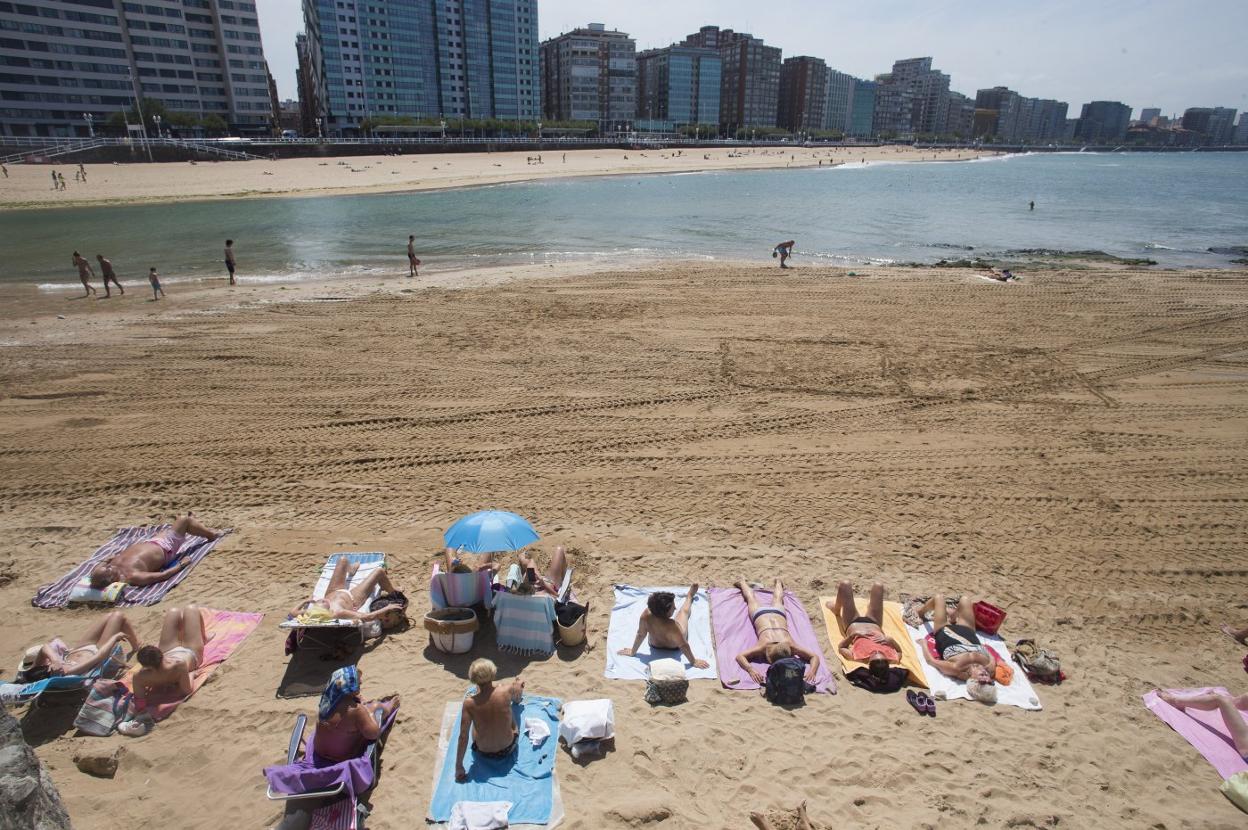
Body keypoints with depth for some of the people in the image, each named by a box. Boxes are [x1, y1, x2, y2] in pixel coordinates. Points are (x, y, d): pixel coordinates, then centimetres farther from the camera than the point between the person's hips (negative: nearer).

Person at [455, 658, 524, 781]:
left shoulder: (469, 702, -25)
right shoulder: (506, 691, -23)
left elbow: (463, 737, -20)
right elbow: (517, 699, 4)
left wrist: (459, 767, -7)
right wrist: (518, 686, 28)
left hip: (483, 753, 0)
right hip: (507, 749, 0)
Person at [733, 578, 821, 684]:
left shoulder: (790, 646, -41)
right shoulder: (764, 646, -44)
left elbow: (815, 656, -36)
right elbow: (739, 656, -46)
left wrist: (812, 671, -54)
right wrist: (751, 670, -63)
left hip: (778, 613, 1)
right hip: (761, 614, -1)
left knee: (777, 600, 37)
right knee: (751, 599, 32)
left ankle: (778, 581, 66)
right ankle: (742, 582, 61)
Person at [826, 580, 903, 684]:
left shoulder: (858, 657, -45)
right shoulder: (892, 658, -40)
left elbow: (840, 647, -25)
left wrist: (853, 634, -39)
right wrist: (890, 639, -36)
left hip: (854, 624, -2)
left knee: (845, 584, 2)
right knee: (878, 586, 12)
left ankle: (836, 610, 38)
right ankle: (869, 604, 51)